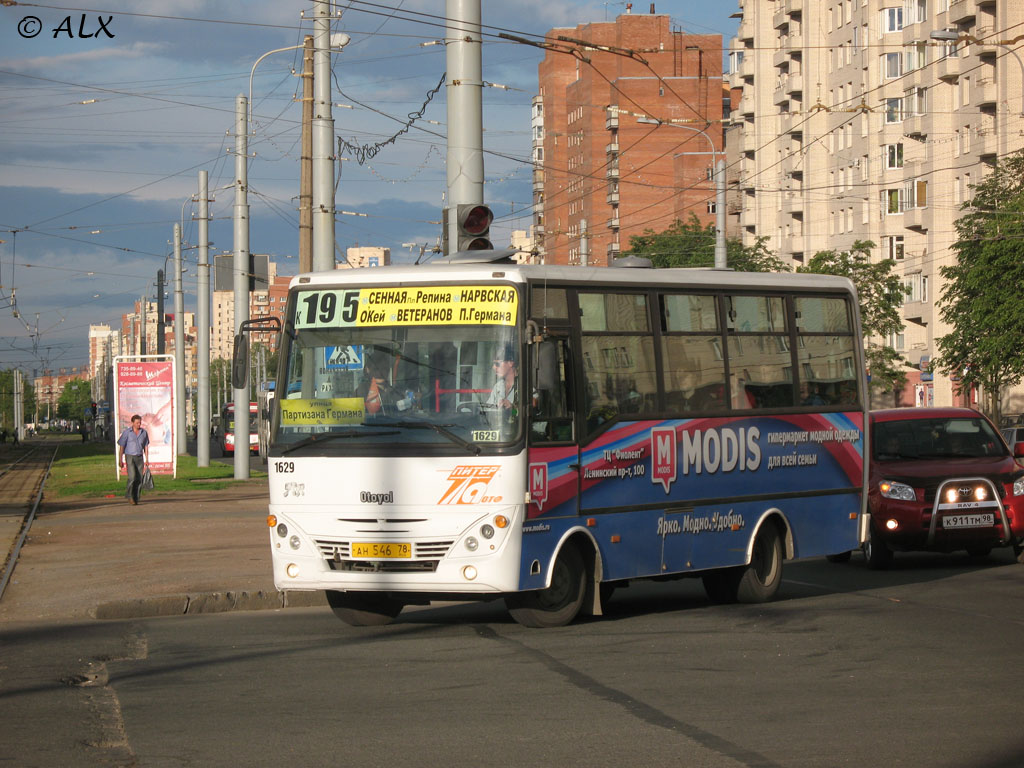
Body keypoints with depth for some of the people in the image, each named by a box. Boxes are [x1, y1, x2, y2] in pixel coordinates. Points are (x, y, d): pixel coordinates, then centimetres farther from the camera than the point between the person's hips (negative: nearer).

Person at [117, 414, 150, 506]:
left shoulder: (144, 432, 4)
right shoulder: (127, 432, -7)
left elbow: (146, 446, 11)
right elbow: (121, 446, -3)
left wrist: (147, 459, 6)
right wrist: (120, 460, -6)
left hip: (139, 458, 4)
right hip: (130, 457, -4)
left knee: (139, 479, 0)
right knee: (132, 477, -18)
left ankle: (136, 498, 9)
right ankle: (129, 495, -1)